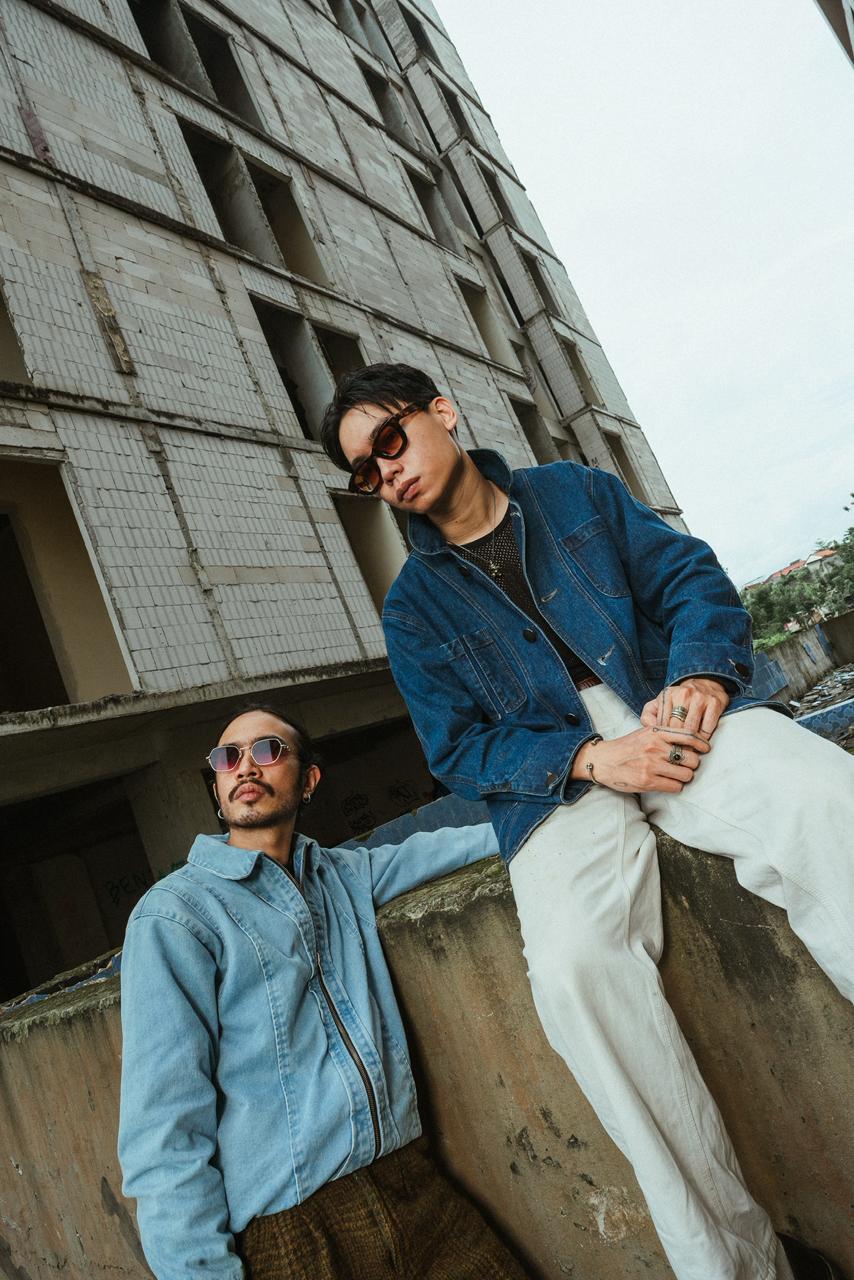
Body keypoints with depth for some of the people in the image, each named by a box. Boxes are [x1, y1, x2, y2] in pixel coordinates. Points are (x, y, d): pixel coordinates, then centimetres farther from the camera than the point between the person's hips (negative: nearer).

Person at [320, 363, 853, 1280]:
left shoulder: (577, 491, 15)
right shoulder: (412, 606, 10)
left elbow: (690, 576, 9)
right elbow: (457, 747, 2)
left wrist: (698, 675, -13)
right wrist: (592, 758, -13)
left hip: (674, 719, 1)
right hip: (560, 781, 0)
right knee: (574, 963, -31)